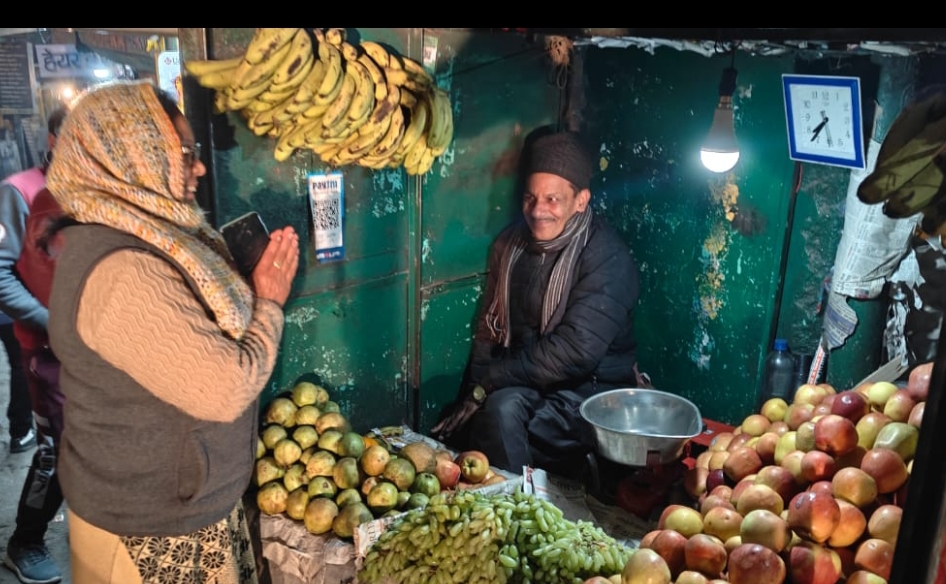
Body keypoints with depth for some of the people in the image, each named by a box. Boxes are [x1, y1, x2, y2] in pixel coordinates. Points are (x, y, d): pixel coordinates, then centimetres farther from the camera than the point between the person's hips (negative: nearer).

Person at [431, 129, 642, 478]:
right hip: (524, 384, 5)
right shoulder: (511, 243, 4)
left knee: (503, 409, -30)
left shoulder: (607, 258, -16)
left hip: (591, 390, -5)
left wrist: (489, 380, -19)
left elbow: (574, 352, -23)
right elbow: (490, 328, 8)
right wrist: (472, 396, -3)